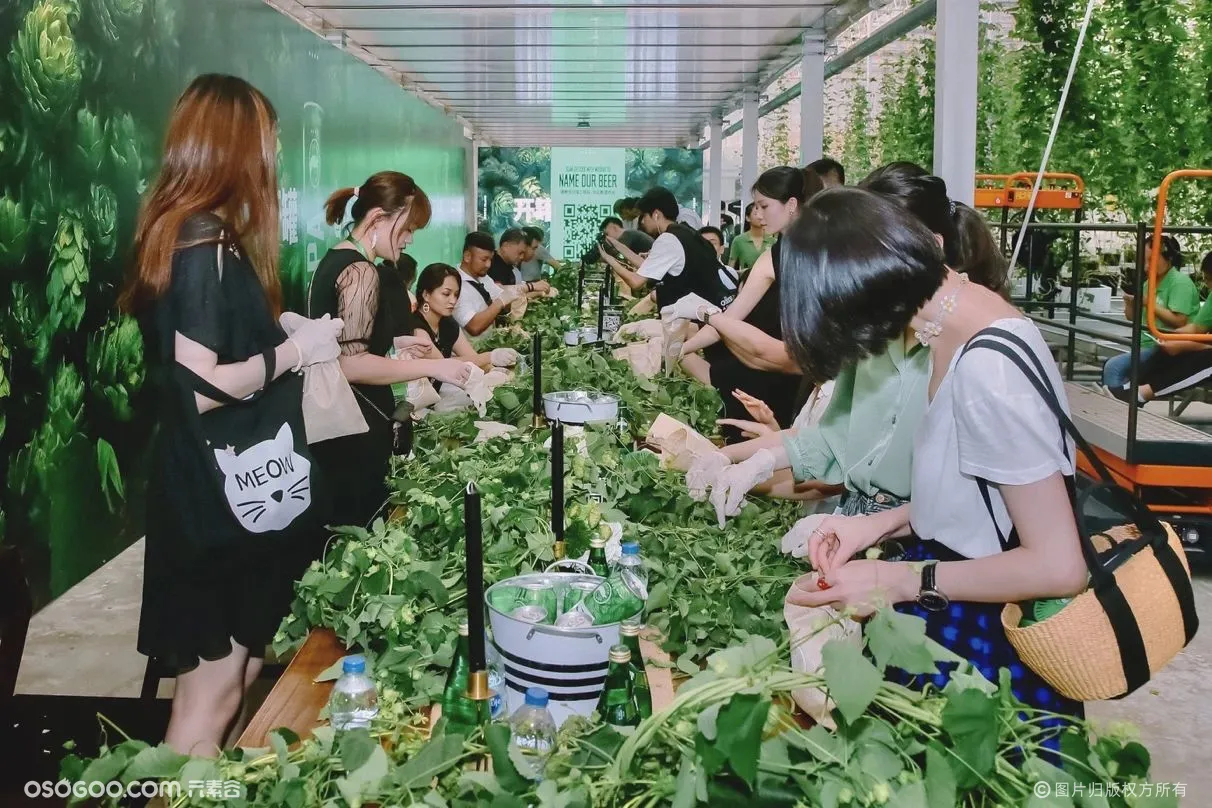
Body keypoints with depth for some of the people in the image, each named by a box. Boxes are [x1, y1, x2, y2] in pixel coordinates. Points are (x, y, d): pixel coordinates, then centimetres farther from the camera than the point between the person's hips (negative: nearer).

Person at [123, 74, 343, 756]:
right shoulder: (206, 246, -19)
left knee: (237, 674, 19)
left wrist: (283, 333, 12)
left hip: (223, 490, 10)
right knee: (211, 695, 2)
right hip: (217, 500, -10)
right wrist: (295, 350, -14)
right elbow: (201, 386, -24)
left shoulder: (194, 236, 11)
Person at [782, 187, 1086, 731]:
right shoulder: (960, 318, 0)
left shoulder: (988, 368, -28)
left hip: (990, 647, -8)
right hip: (956, 614, 8)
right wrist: (881, 525, 1)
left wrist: (902, 580, -18)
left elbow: (1058, 566, -24)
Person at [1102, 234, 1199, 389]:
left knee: (1114, 367, -21)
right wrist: (1129, 302, -4)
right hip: (1148, 346, 9)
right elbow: (1132, 317, 17)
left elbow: (1179, 321, -21)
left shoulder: (1180, 282, -11)